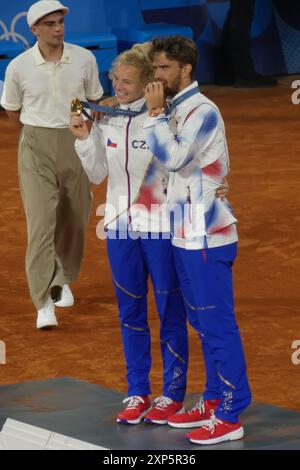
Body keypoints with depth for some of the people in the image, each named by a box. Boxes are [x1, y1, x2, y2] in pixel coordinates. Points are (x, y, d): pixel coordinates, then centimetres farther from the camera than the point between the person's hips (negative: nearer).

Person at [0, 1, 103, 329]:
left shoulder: (84, 59, -2)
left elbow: (94, 102, 12)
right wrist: (41, 128, 8)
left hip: (76, 145, 3)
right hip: (37, 148, -2)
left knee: (74, 220, 12)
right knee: (41, 222, -13)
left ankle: (63, 281, 38)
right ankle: (44, 304, -17)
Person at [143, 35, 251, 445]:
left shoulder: (203, 111, -15)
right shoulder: (176, 110, 11)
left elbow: (173, 158, -26)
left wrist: (155, 112, -19)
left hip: (207, 235, -9)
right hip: (186, 234, 9)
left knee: (218, 325, -5)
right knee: (202, 322, 16)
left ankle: (230, 417, -2)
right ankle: (214, 401, 25)